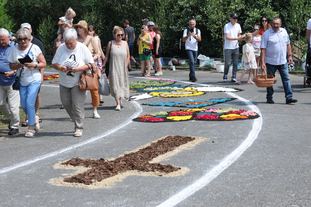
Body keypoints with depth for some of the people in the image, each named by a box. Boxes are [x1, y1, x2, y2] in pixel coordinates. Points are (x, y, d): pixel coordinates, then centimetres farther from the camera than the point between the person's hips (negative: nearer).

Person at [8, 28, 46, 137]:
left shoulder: (34, 48, -6)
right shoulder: (14, 50, 2)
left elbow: (44, 63, -3)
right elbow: (11, 66, 6)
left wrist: (34, 65, -20)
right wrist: (19, 65, -14)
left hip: (34, 80, -4)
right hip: (22, 81, 4)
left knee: (30, 103, -12)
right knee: (24, 105, 6)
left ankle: (31, 127, -1)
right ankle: (35, 118, 34)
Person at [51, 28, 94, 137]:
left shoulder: (83, 48, -8)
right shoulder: (61, 48, 0)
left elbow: (90, 64, -8)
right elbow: (53, 63, 4)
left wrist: (78, 69, -23)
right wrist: (59, 67, -19)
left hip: (78, 82, -4)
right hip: (64, 83, 4)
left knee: (77, 105, -6)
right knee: (66, 103, 8)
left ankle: (79, 128, 3)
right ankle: (77, 121, 28)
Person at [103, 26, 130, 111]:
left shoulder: (125, 43, 3)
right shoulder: (111, 43, -2)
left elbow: (128, 56, 8)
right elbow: (107, 56, 5)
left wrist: (126, 65, -1)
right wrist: (103, 66, 3)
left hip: (122, 68, 2)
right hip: (113, 68, -2)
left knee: (122, 84, 9)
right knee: (115, 85, -7)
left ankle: (120, 100, 30)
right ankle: (118, 104, -7)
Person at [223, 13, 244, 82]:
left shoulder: (238, 25, 7)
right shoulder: (227, 26, -10)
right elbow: (227, 37, -17)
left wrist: (241, 37, -7)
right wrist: (237, 38, -26)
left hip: (236, 47, 5)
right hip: (228, 47, -5)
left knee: (235, 63, 3)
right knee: (228, 63, -4)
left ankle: (234, 77, 8)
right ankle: (225, 75, 15)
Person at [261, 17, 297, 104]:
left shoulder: (284, 31, 8)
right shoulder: (266, 34, -7)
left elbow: (288, 44, 17)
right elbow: (263, 49, -11)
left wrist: (289, 55, 10)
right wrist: (263, 62, -16)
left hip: (283, 61, 4)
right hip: (271, 62, -4)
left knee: (286, 79, -1)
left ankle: (289, 97, -2)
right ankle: (269, 98, 17)